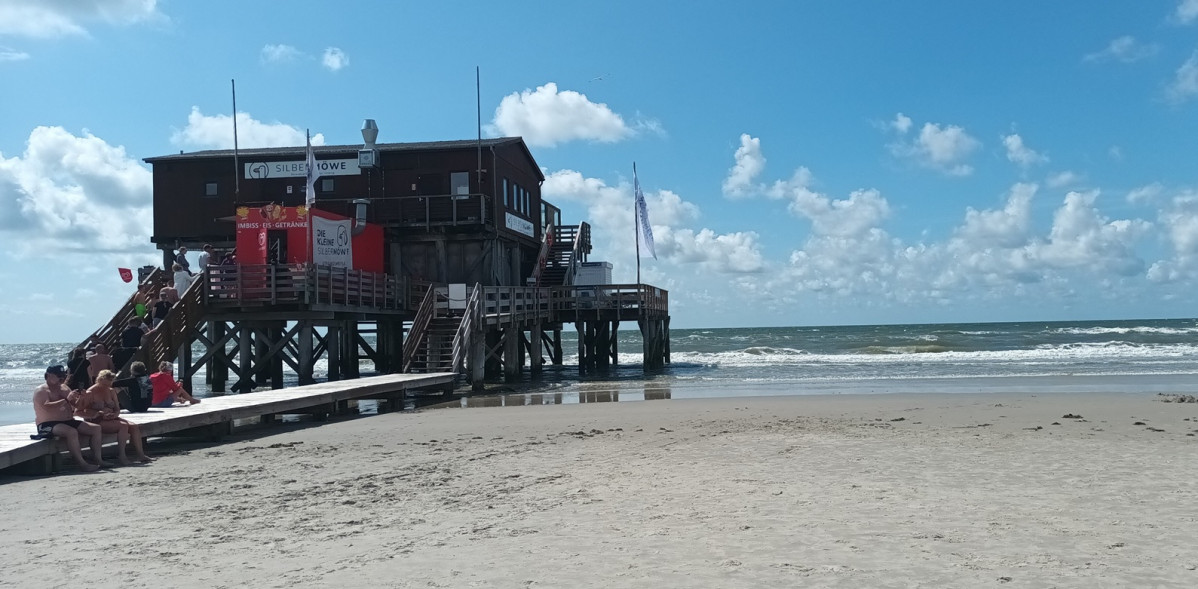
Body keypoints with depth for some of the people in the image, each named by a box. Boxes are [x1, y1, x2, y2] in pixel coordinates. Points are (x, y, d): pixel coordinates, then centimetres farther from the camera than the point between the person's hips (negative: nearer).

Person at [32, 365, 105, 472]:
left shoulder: (65, 389, 19)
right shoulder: (40, 391, -3)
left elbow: (75, 408, 21)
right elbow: (47, 407, -22)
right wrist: (66, 400, -23)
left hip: (68, 422, 8)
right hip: (48, 425, -8)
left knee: (96, 428, -7)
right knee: (72, 432, -37)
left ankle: (98, 459, -11)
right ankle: (82, 463, -35)